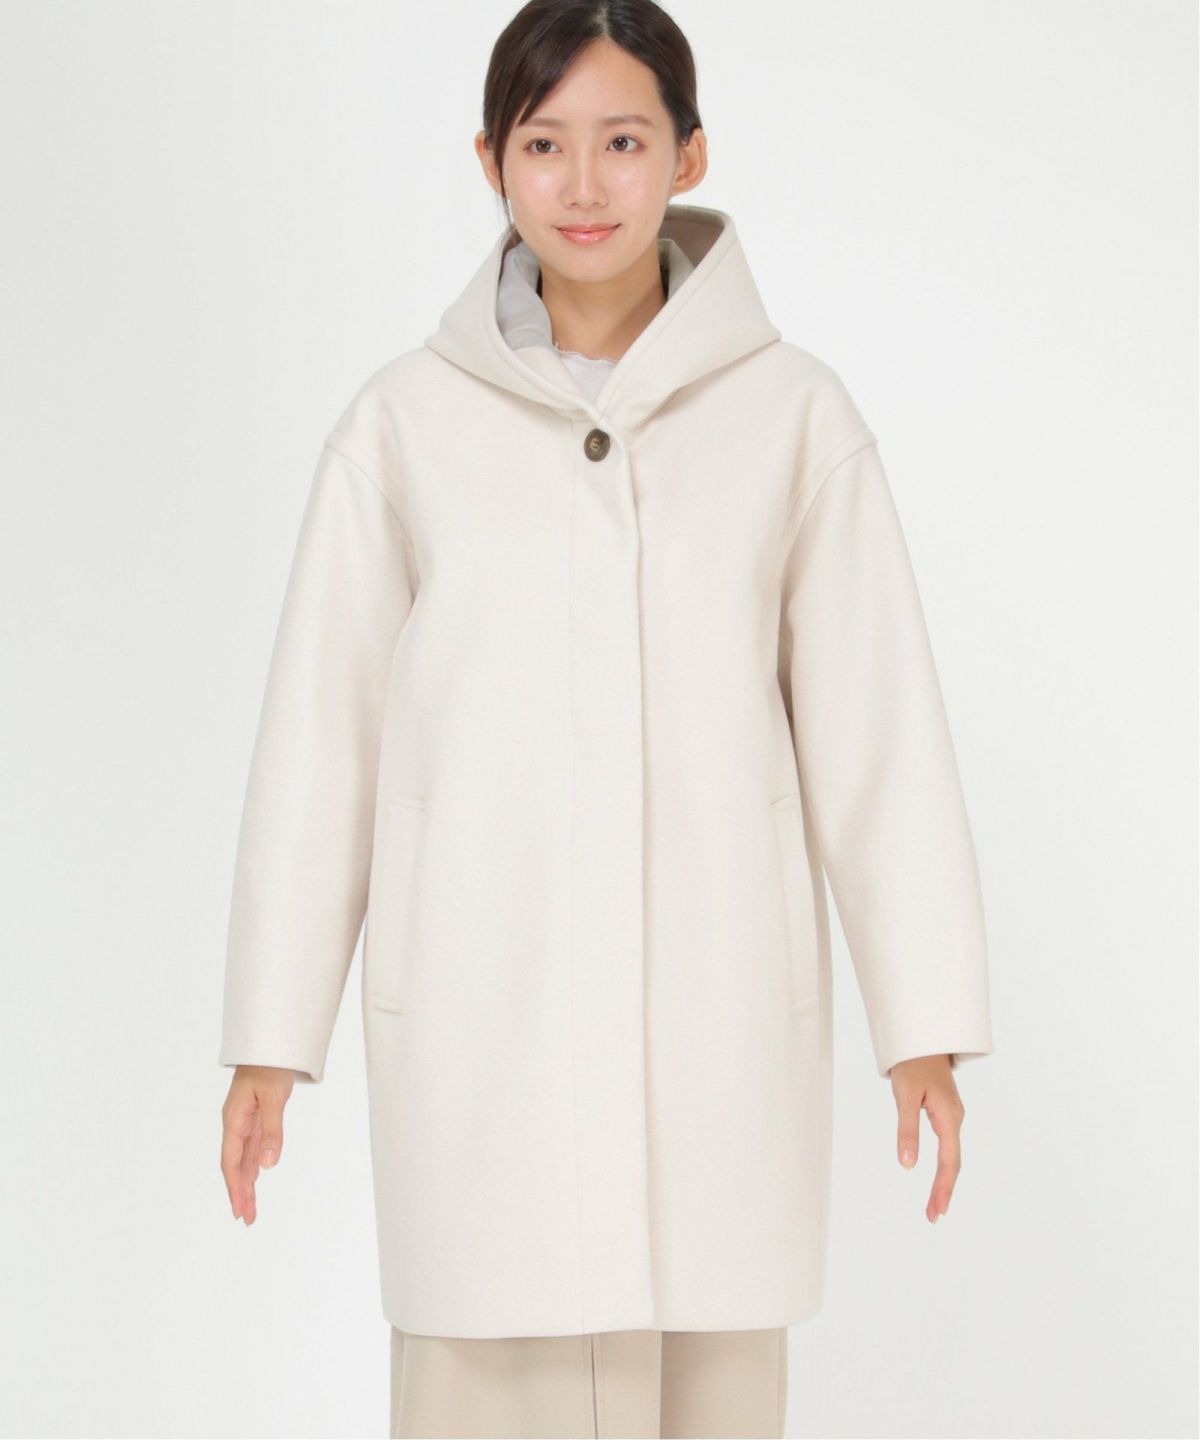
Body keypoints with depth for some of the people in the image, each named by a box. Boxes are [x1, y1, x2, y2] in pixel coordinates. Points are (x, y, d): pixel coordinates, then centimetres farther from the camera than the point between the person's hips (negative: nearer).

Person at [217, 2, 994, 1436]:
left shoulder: (793, 414, 0)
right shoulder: (405, 421, 0)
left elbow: (874, 726, 1)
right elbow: (320, 731, 3)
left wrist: (926, 1023, 1)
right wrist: (271, 1035, 4)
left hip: (719, 1011, 0)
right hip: (481, 1012, 0)